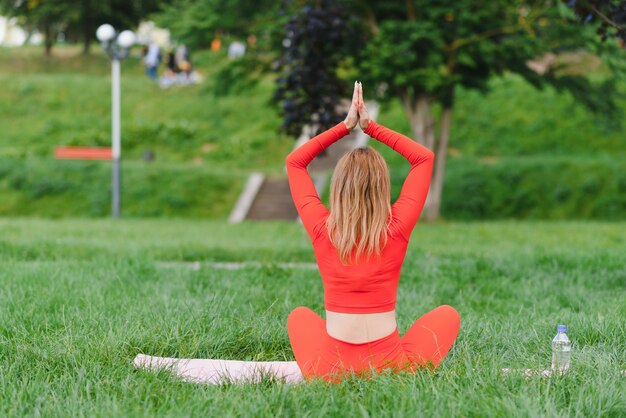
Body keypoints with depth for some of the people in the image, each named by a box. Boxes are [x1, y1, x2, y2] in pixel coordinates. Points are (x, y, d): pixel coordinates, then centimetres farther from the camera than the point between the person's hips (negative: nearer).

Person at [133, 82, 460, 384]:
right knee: (447, 314, 23)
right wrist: (370, 126, 3)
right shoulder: (397, 229, -6)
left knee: (300, 315, 34)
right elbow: (424, 157, 5)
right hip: (394, 367, -2)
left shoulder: (323, 230, -3)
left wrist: (346, 126, 10)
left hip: (332, 370, 2)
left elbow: (294, 161, 12)